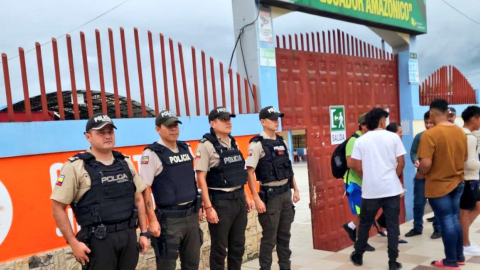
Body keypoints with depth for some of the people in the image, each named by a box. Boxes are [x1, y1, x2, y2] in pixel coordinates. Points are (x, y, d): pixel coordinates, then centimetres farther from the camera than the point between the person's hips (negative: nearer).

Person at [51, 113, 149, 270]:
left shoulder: (125, 163, 9)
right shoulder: (76, 166, -6)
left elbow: (138, 199, 14)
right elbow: (58, 208, -6)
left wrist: (144, 233, 10)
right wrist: (74, 243, -10)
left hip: (129, 236, 5)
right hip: (98, 240, -4)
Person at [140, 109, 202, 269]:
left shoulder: (186, 148, 9)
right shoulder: (152, 153, -10)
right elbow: (144, 189, -13)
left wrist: (199, 206, 16)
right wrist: (153, 220, -16)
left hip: (191, 215, 6)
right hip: (169, 218, -6)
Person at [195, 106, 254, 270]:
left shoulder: (233, 143, 11)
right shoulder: (206, 145, -11)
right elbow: (201, 178, -14)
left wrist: (245, 197, 16)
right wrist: (208, 207, -18)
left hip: (239, 200, 7)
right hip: (220, 201, -7)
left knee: (238, 246, 15)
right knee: (219, 248, 4)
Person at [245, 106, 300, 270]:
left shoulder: (282, 142, 10)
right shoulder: (257, 144, -11)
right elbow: (249, 172, -15)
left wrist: (295, 190, 13)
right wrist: (257, 199, -19)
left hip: (286, 193, 6)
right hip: (270, 195, -6)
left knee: (285, 235, 15)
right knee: (269, 237, 2)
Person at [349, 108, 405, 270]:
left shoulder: (360, 141, 1)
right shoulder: (393, 137, -1)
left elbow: (358, 167, 1)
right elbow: (401, 163, 0)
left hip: (370, 189, 1)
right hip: (391, 188, -1)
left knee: (365, 223, 14)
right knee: (392, 225, 6)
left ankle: (358, 256, 26)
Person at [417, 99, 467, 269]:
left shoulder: (430, 134, -20)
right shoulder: (461, 132, 2)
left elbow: (426, 163, -26)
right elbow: (465, 158, 14)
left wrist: (420, 174, -6)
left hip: (438, 185, -6)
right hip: (457, 182, 7)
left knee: (446, 222, 4)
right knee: (454, 220, 19)